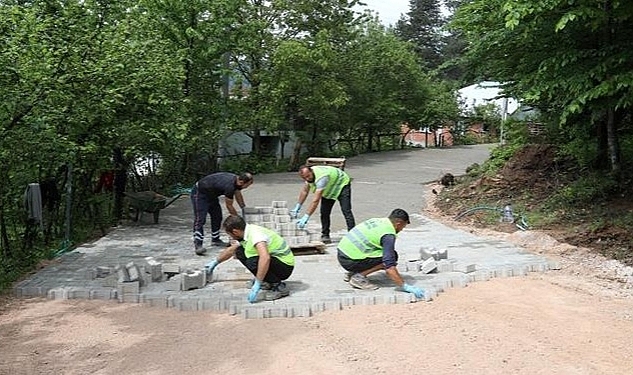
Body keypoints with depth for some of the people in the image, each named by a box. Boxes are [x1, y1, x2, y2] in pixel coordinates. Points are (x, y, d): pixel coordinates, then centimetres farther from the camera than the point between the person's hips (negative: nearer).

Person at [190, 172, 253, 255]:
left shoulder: (236, 180, -6)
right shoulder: (229, 186, -33)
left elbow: (238, 195, 14)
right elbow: (229, 206, -21)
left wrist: (244, 209, 20)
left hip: (211, 194, 10)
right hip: (200, 193, -10)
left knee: (217, 216, 11)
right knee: (200, 219, -17)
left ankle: (215, 239, 21)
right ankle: (198, 245, -21)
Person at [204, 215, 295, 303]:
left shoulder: (255, 234, -27)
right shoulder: (247, 233, 2)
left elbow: (265, 258, -43)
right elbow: (231, 250, 22)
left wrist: (257, 285, -39)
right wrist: (215, 262, 31)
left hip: (286, 266, -9)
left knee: (253, 262, -32)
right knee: (240, 252, 6)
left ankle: (279, 287, -14)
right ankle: (268, 281, 11)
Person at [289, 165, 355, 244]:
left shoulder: (321, 177, -42)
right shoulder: (309, 174, -17)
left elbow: (316, 200, -46)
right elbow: (304, 191, -2)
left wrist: (306, 217, -49)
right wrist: (297, 207, -5)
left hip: (342, 184, -8)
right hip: (328, 189, 8)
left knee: (346, 211, -19)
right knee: (324, 212, -1)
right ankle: (325, 236, 7)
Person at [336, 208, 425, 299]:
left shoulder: (377, 220, 13)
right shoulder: (388, 235, -13)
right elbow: (389, 268, -21)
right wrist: (406, 286, -16)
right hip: (350, 261, -9)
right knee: (392, 256, -7)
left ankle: (352, 273, 15)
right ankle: (359, 277, -8)